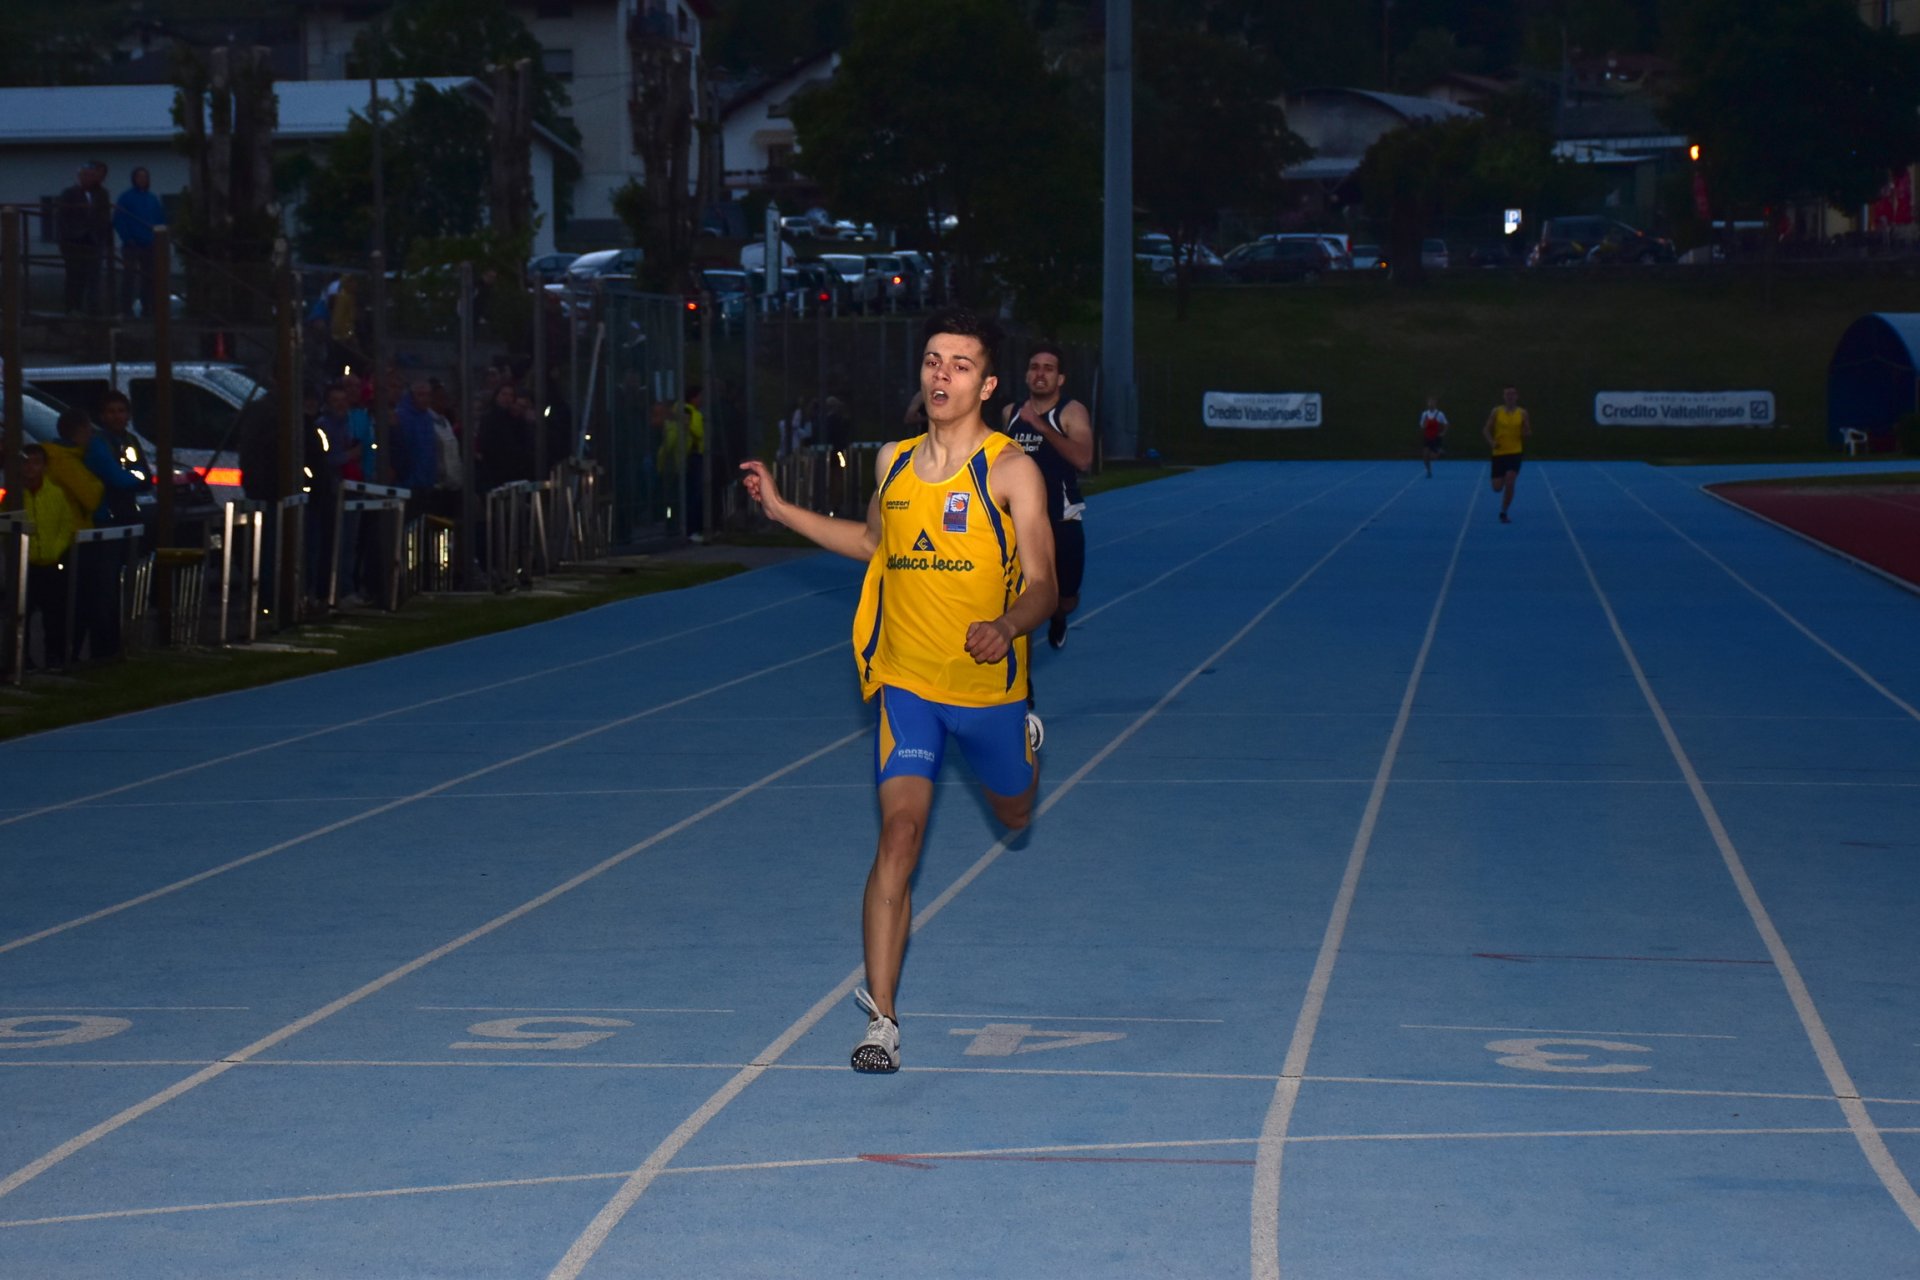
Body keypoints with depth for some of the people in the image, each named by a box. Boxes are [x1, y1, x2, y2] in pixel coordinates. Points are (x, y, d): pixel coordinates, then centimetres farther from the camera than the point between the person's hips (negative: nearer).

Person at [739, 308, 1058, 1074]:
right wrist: (782, 510, 18)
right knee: (900, 834, -15)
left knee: (1014, 815, 24)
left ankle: (1024, 743, 63)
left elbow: (1042, 586, -19)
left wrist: (1007, 626, -40)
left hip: (988, 685, -1)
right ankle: (881, 1020, -15)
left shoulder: (1010, 471, -13)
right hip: (907, 685, 1)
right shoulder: (893, 463, 1)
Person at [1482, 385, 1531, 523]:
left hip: (1515, 452, -1)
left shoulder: (1522, 413, 2)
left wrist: (1526, 432, -16)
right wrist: (1491, 442, -14)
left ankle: (1503, 513, -5)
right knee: (1497, 488, -3)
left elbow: (1528, 433, 9)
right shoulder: (1496, 412, 0)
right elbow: (1486, 430, 5)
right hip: (1498, 453, 1)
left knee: (1509, 482, -18)